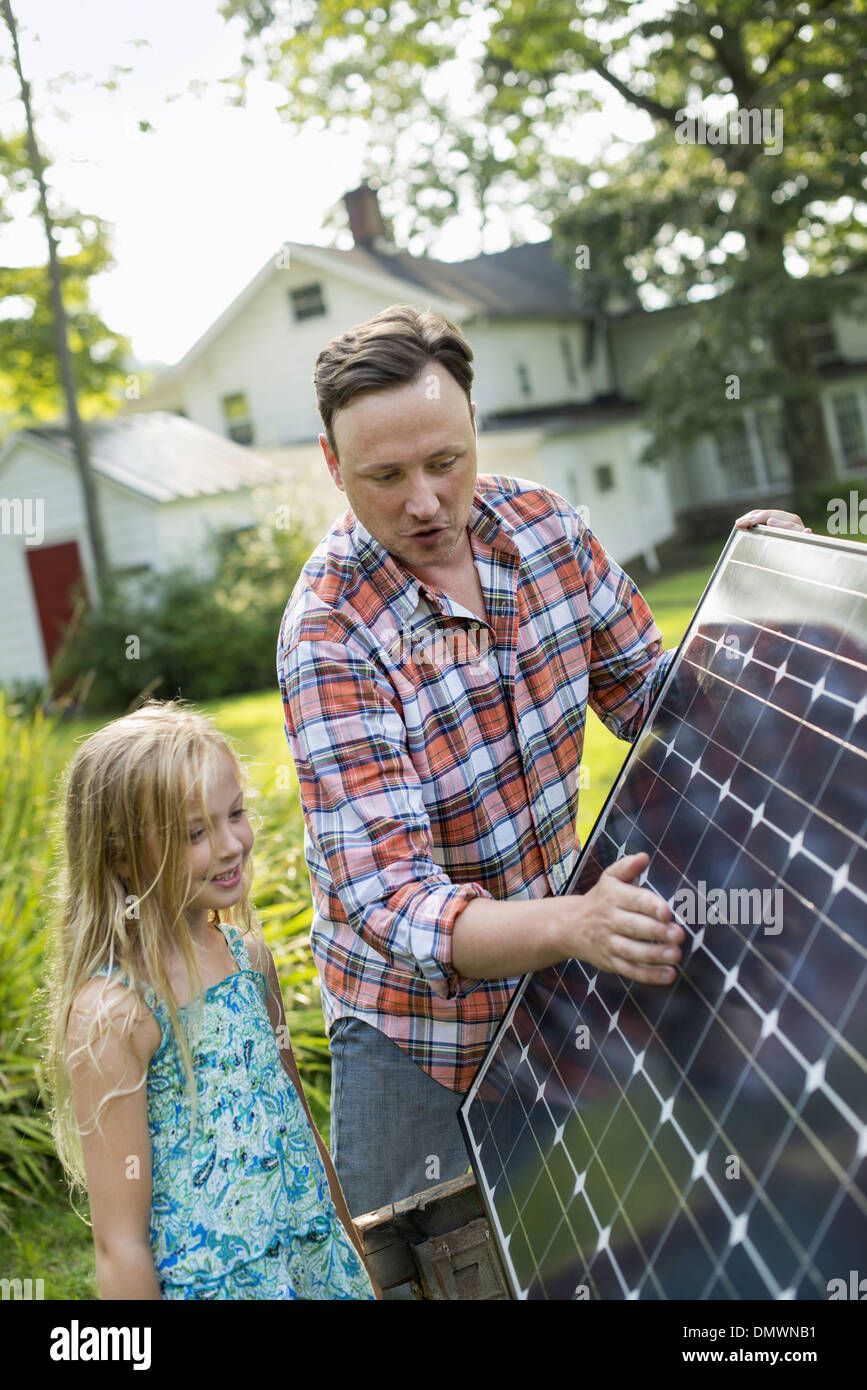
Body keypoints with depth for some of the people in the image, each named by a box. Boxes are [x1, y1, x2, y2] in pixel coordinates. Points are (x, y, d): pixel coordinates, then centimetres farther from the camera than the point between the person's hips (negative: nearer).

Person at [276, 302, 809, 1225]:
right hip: (417, 1018, -4)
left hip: (555, 977, 5)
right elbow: (389, 897, -31)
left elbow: (642, 693, 5)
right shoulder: (329, 636, -26)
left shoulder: (539, 523, -9)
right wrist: (574, 925, -48)